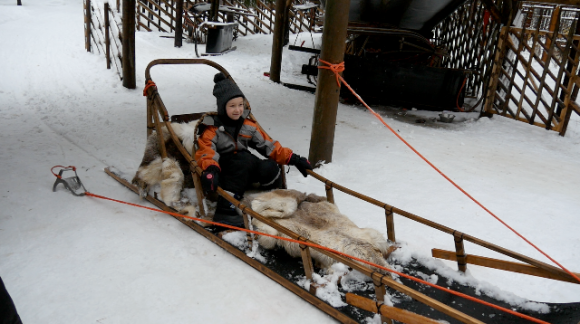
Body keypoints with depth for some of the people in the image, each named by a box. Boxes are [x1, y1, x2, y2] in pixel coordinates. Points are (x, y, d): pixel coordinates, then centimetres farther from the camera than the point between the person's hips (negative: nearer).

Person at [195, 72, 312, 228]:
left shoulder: (248, 126, 10)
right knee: (244, 159, -36)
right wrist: (211, 169, -40)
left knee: (269, 168, -26)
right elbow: (205, 152, -17)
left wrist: (293, 159, 0)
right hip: (223, 171, -4)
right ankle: (226, 209, -41)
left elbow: (268, 145, 9)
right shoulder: (212, 129, -3)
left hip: (247, 171, 4)